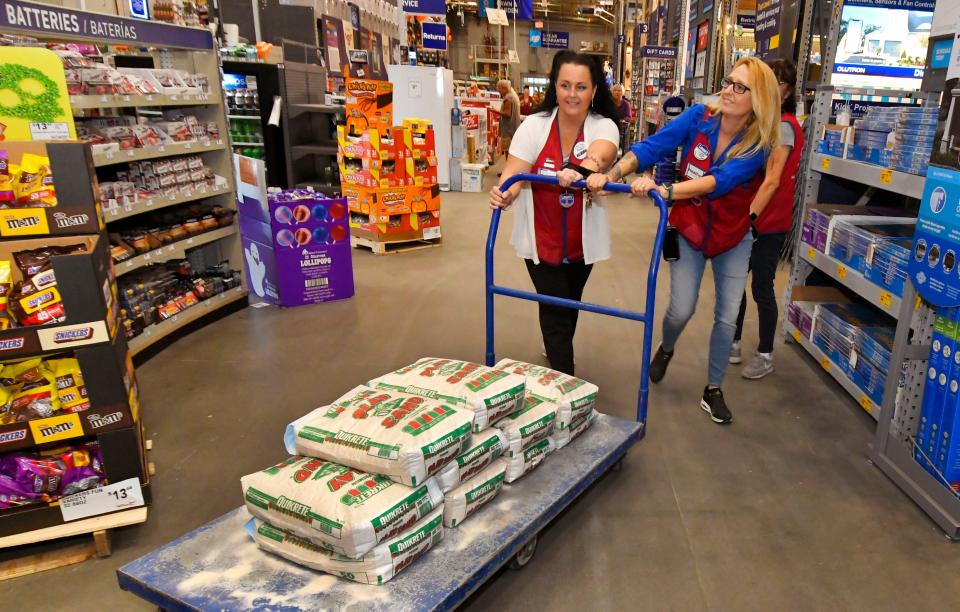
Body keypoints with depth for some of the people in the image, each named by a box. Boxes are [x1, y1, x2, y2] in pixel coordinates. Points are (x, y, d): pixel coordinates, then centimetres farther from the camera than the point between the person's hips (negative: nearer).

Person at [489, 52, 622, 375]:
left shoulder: (603, 126, -11)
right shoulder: (534, 125, -11)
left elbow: (600, 154, -34)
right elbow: (513, 175, -19)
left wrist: (580, 170, -56)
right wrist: (504, 194, -42)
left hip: (582, 239, 2)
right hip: (541, 239, -2)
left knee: (570, 305, 23)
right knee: (554, 311, -2)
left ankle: (559, 354, 52)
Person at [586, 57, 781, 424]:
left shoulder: (758, 145, -21)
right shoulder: (699, 117, -16)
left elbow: (721, 180, -38)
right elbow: (651, 147, -25)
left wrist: (664, 191, -53)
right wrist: (610, 175, -43)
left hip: (733, 238, 0)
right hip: (688, 229, 0)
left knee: (727, 317, 2)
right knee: (681, 310, -3)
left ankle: (713, 391, 23)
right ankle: (666, 349, 34)